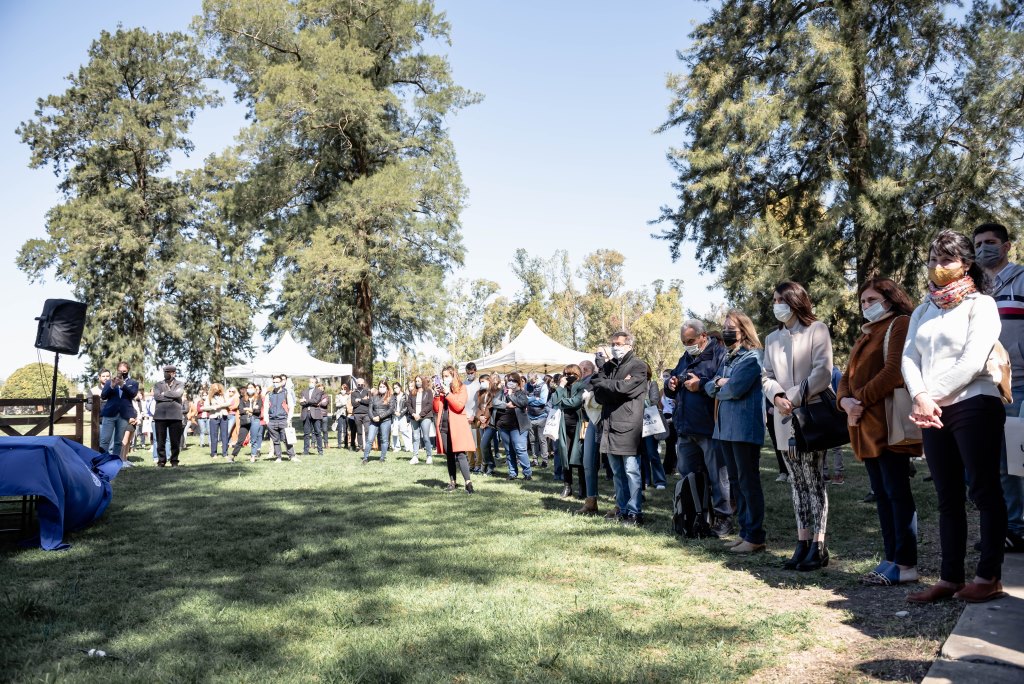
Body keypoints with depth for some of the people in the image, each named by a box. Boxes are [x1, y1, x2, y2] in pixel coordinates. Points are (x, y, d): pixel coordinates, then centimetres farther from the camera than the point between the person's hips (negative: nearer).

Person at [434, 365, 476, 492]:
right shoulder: (441, 389, 13)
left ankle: (468, 482, -16)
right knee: (449, 455, 8)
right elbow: (436, 409, 9)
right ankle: (452, 482, 14)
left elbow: (459, 406, -14)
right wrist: (436, 395, -4)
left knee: (460, 454, -14)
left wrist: (448, 393, -17)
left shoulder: (461, 388, 0)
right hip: (443, 426, 5)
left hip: (457, 426, -5)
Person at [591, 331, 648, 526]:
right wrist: (617, 387, -11)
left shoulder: (638, 366, -2)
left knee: (631, 471, -5)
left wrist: (601, 383, -3)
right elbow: (599, 395, 6)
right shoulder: (608, 367, 17)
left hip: (628, 426, -6)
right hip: (610, 425, 6)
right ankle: (623, 510, 20)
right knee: (617, 472, 12)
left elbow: (624, 388, -17)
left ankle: (635, 513, 1)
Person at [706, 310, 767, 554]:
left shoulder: (752, 357, -9)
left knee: (748, 482, -4)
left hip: (745, 428, -9)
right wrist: (718, 383, -7)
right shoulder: (726, 359, 18)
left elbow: (735, 388, -19)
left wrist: (719, 390, 1)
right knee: (736, 481, 13)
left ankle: (755, 537, 2)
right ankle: (745, 532, 21)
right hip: (725, 428, 9)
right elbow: (709, 387, 15)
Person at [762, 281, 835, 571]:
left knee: (813, 481, -4)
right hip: (785, 419, 6)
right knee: (797, 483, 8)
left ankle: (819, 546, 1)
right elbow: (767, 377, 12)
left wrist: (794, 398, -13)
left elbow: (823, 373, -10)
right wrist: (777, 396, -9)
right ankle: (803, 542, 13)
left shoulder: (816, 330, -2)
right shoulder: (772, 338, 16)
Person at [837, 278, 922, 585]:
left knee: (897, 493, -7)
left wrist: (860, 400, -14)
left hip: (888, 425, -9)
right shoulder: (865, 335, 25)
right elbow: (847, 377, 18)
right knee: (881, 494, 10)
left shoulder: (900, 324, -2)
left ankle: (905, 565, -3)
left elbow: (894, 372, -16)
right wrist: (845, 401, -3)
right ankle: (892, 558, 17)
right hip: (865, 427, 9)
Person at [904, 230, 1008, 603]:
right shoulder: (922, 311, 17)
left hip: (975, 406, -6)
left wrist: (932, 397, -13)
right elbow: (909, 358, 6)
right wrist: (920, 398, -11)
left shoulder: (981, 304, -1)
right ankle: (950, 577, 15)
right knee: (948, 497, 9)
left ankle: (989, 576, 10)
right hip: (933, 413, 6)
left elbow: (972, 361, -12)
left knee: (984, 491, 1)